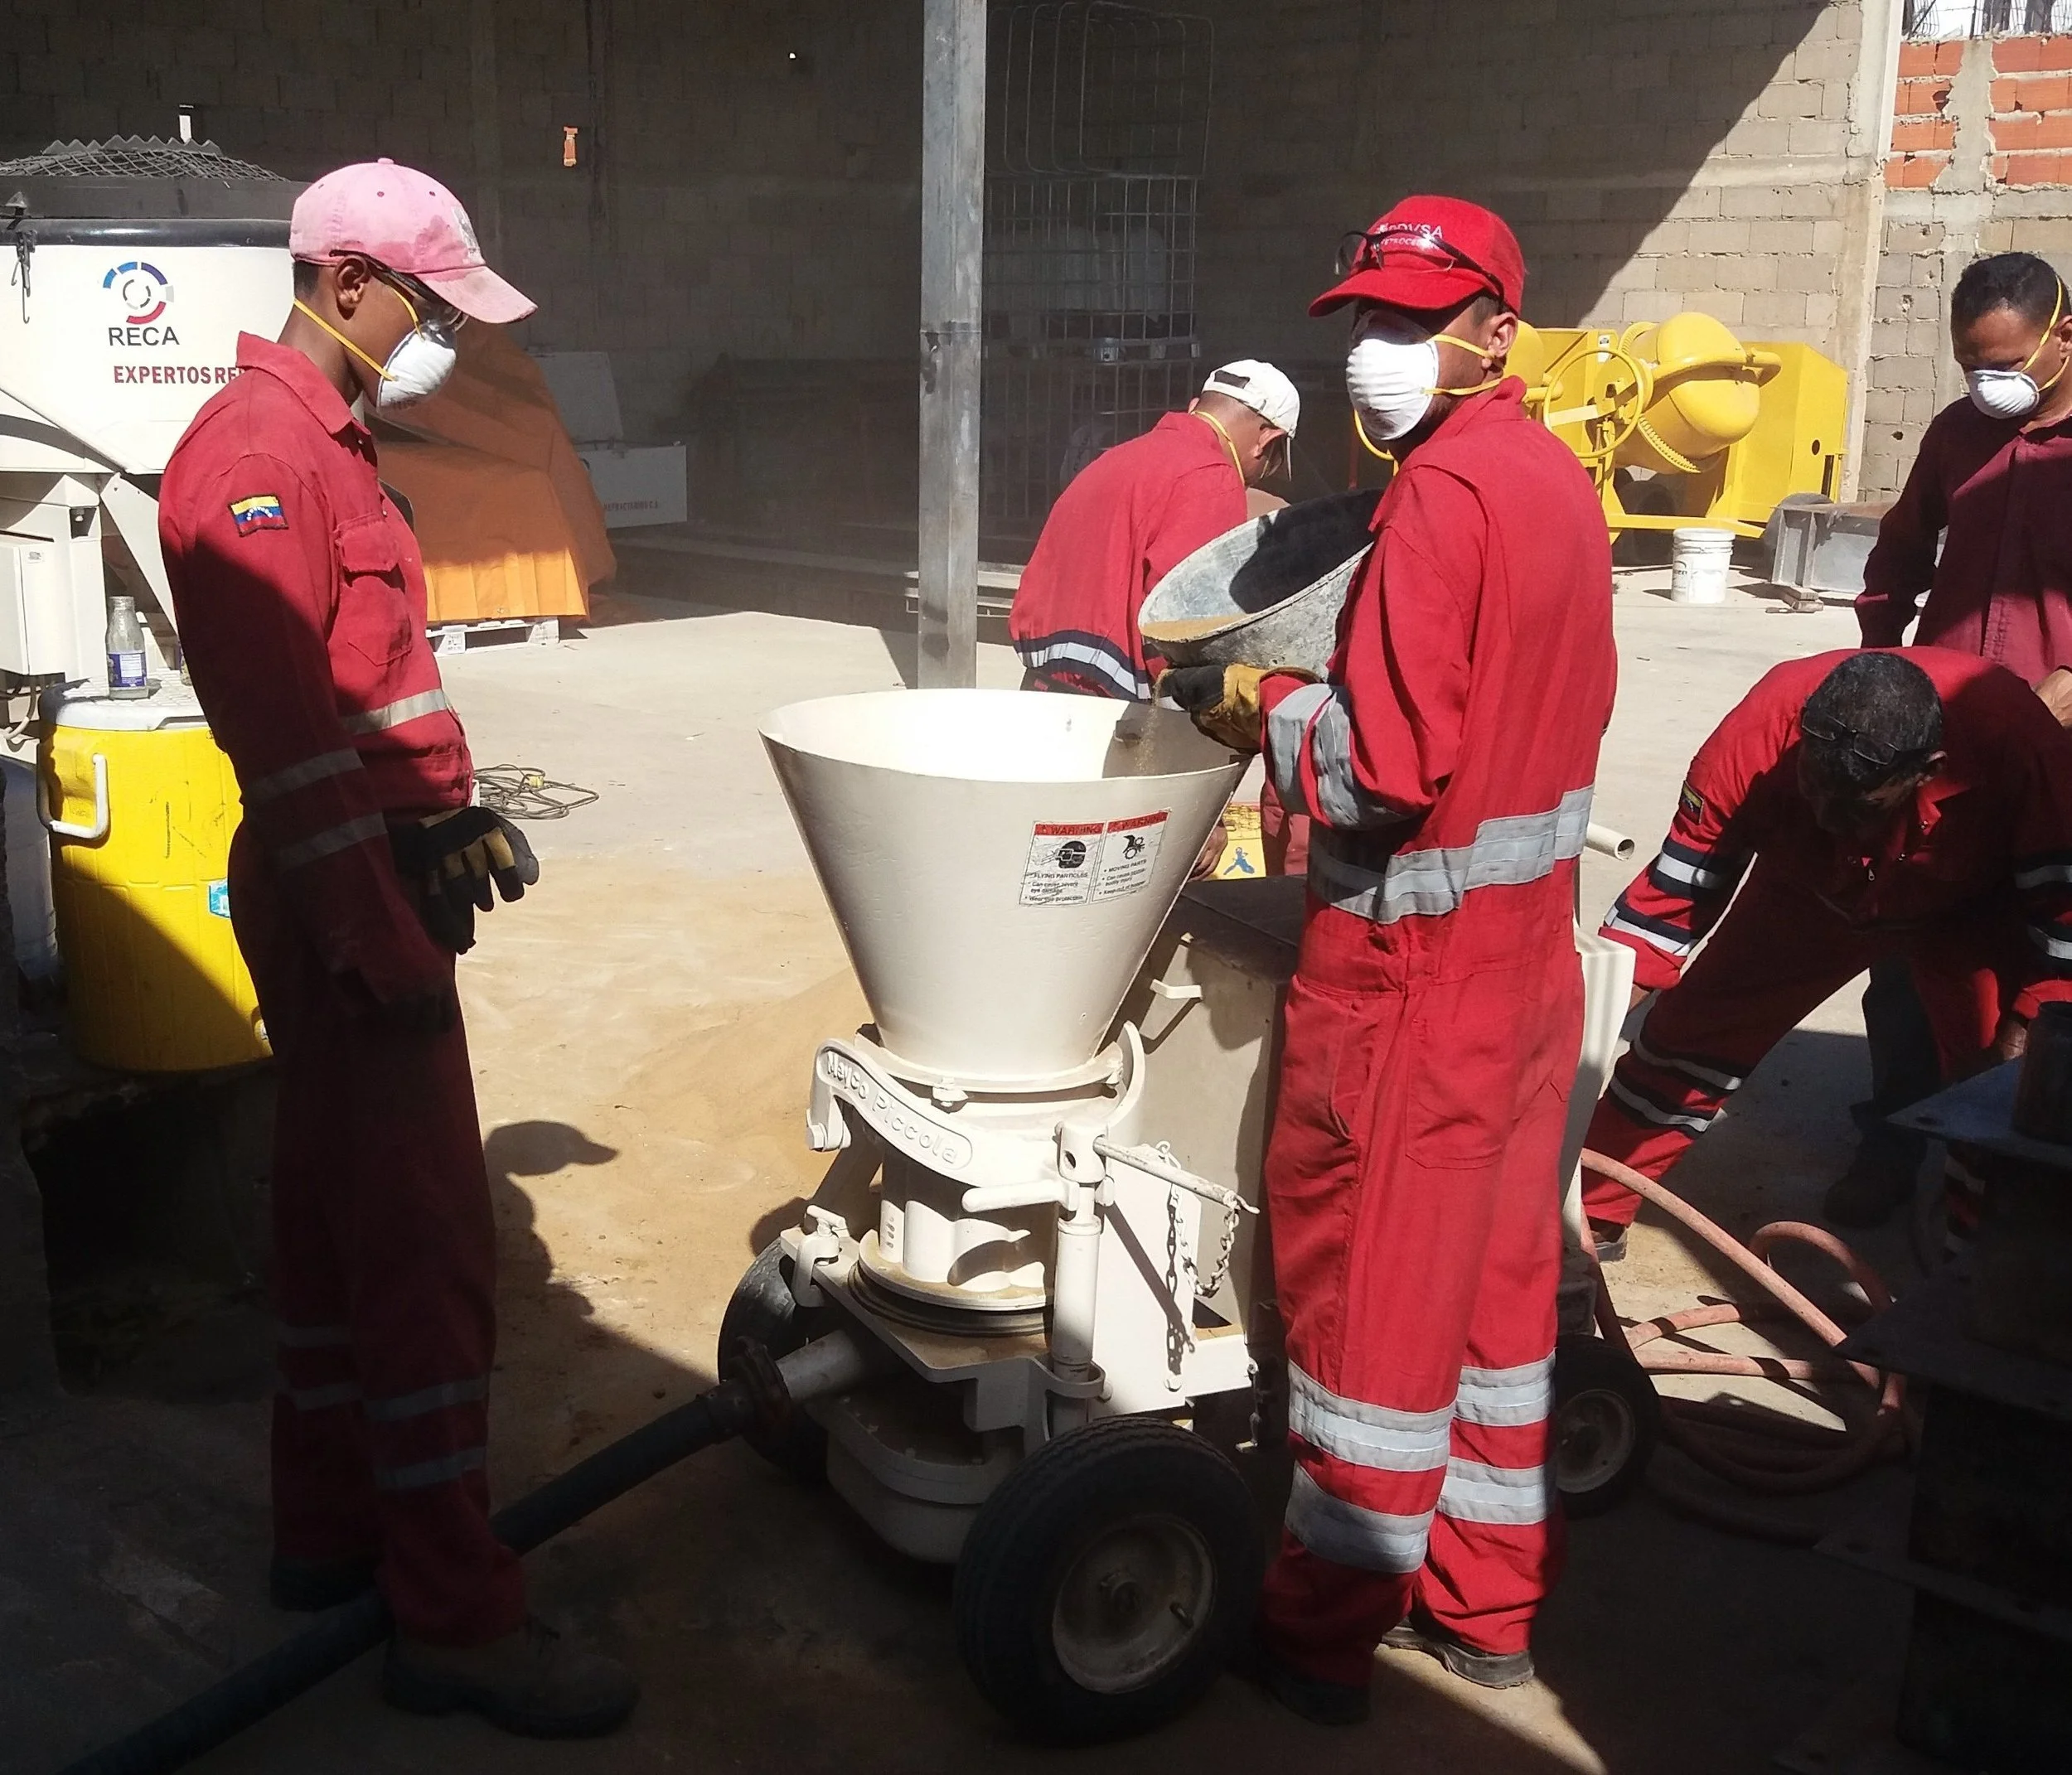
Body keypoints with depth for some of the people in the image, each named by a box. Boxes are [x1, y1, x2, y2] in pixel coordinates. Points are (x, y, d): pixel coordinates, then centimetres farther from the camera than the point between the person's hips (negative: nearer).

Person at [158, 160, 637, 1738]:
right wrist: (386, 944, -23)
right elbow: (290, 736, -22)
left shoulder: (323, 445, 18)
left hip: (380, 872, 11)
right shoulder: (259, 455, -16)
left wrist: (456, 810, 15)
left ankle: (329, 1530, 31)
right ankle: (457, 1621, 1)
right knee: (427, 1245, -7)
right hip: (345, 898, -11)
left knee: (342, 1212, 17)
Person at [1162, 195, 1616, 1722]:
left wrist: (1264, 710, -8)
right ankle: (1488, 1600, 31)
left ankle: (1327, 1632, 18)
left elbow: (1390, 773, -25)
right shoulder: (1558, 479, 9)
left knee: (1367, 1282, 4)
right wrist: (1322, 692, 10)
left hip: (1412, 964, -9)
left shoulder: (1444, 495, -20)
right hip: (1529, 941, 9)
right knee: (1497, 1267, 17)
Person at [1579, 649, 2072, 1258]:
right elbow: (1681, 881, -24)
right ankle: (1589, 1218, 14)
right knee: (1690, 1030, -2)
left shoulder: (2012, 733, -41)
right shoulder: (1764, 725, -36)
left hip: (1972, 908, -1)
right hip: (1810, 893, 1)